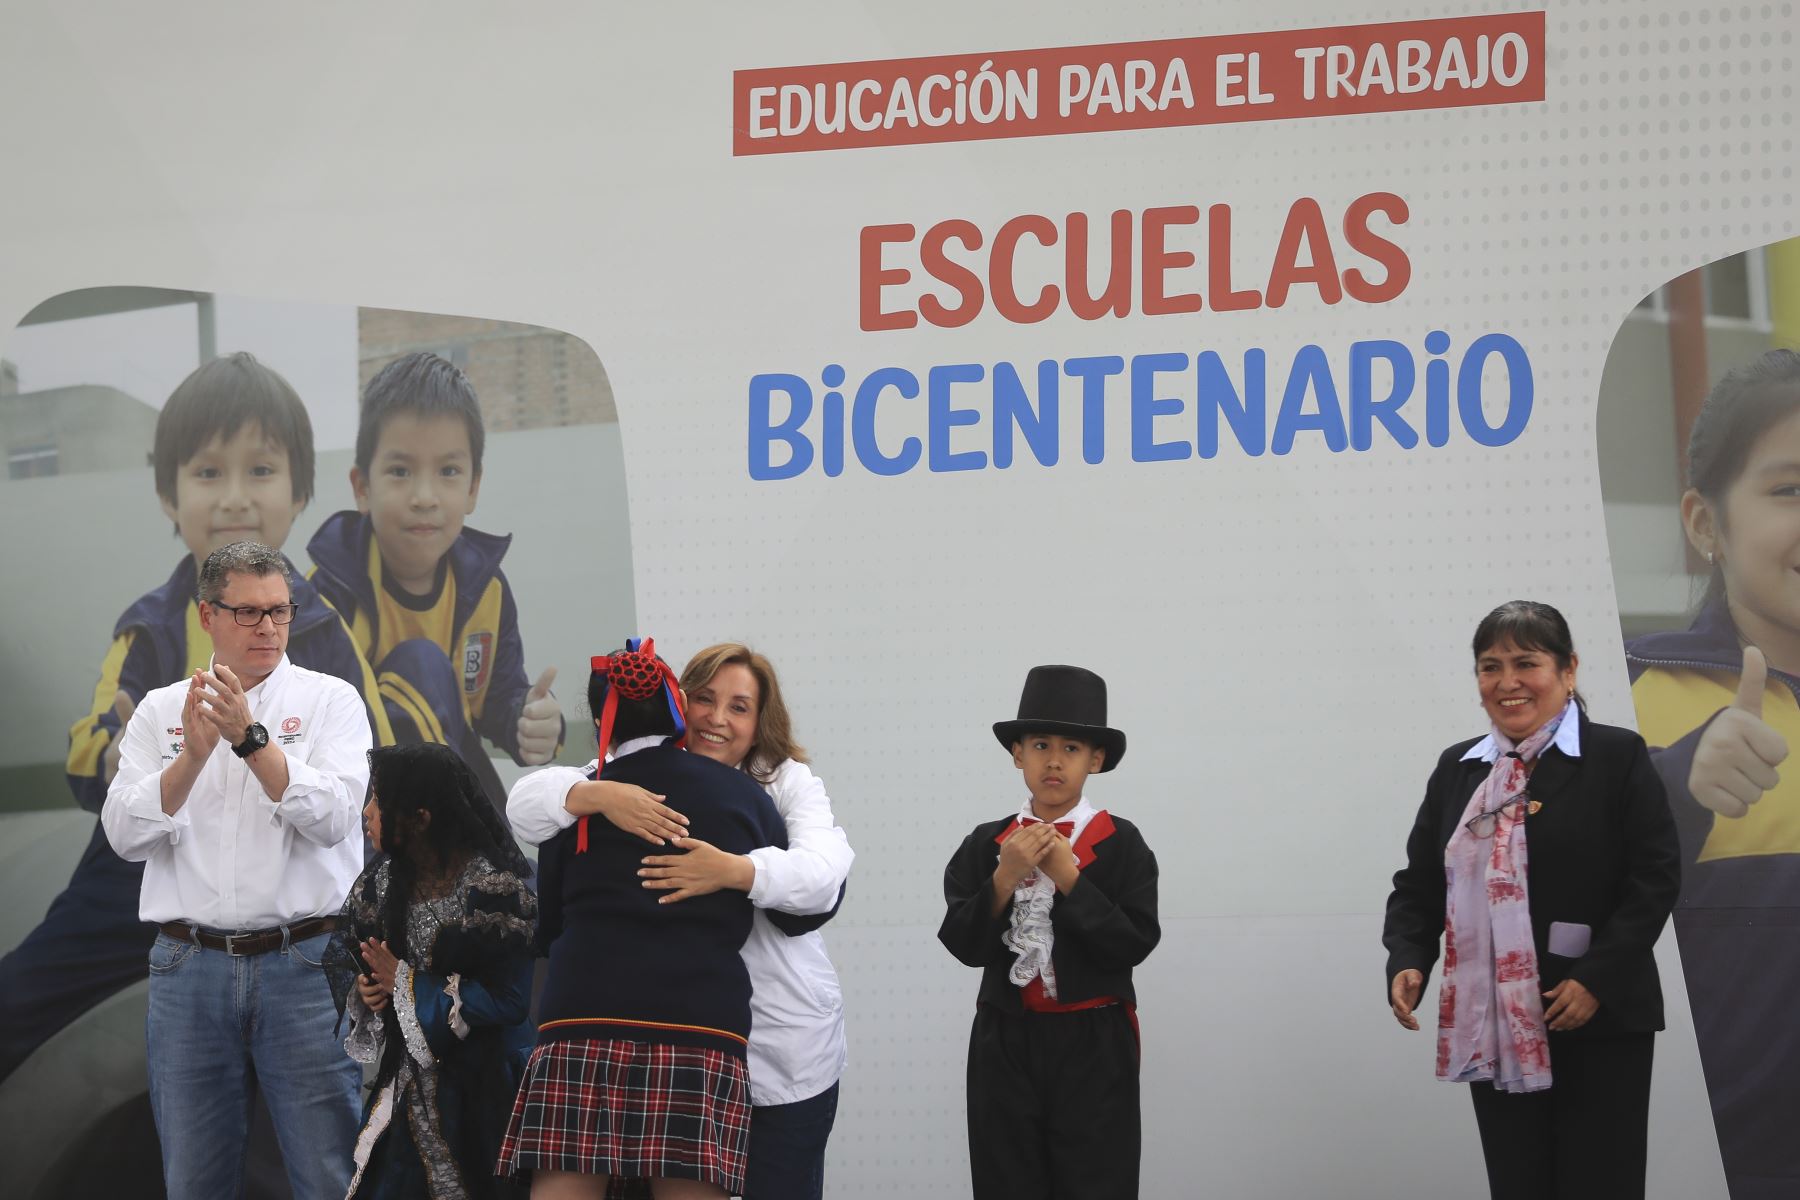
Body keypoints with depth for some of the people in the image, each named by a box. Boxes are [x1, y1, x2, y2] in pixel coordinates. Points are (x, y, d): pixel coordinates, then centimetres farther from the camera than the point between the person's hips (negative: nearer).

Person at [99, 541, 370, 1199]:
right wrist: (193, 756, -14)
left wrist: (251, 738, -19)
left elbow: (333, 817, -10)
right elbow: (126, 835, 0)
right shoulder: (160, 711, 11)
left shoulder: (330, 700, 5)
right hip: (190, 966, 2)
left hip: (305, 964, -2)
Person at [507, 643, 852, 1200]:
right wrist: (601, 794, -27)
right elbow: (525, 805, -6)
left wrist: (734, 871, -36)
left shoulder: (787, 782, 1)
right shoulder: (640, 778, 5)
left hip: (785, 1047, -1)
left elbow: (823, 871, -18)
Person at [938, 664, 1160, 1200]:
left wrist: (1069, 878, -15)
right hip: (1005, 1041, 2)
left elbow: (1135, 943, -11)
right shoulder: (987, 844, 3)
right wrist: (1005, 878, -16)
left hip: (1092, 1047, -2)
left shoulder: (1121, 844, -3)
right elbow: (964, 944, -3)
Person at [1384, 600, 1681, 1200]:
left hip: (1598, 1022, -4)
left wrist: (1597, 978, -16)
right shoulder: (1457, 769, 13)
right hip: (1492, 1022, 5)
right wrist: (1407, 961, -5)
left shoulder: (1617, 757, -3)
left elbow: (1656, 876, -8)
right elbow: (1418, 881, 14)